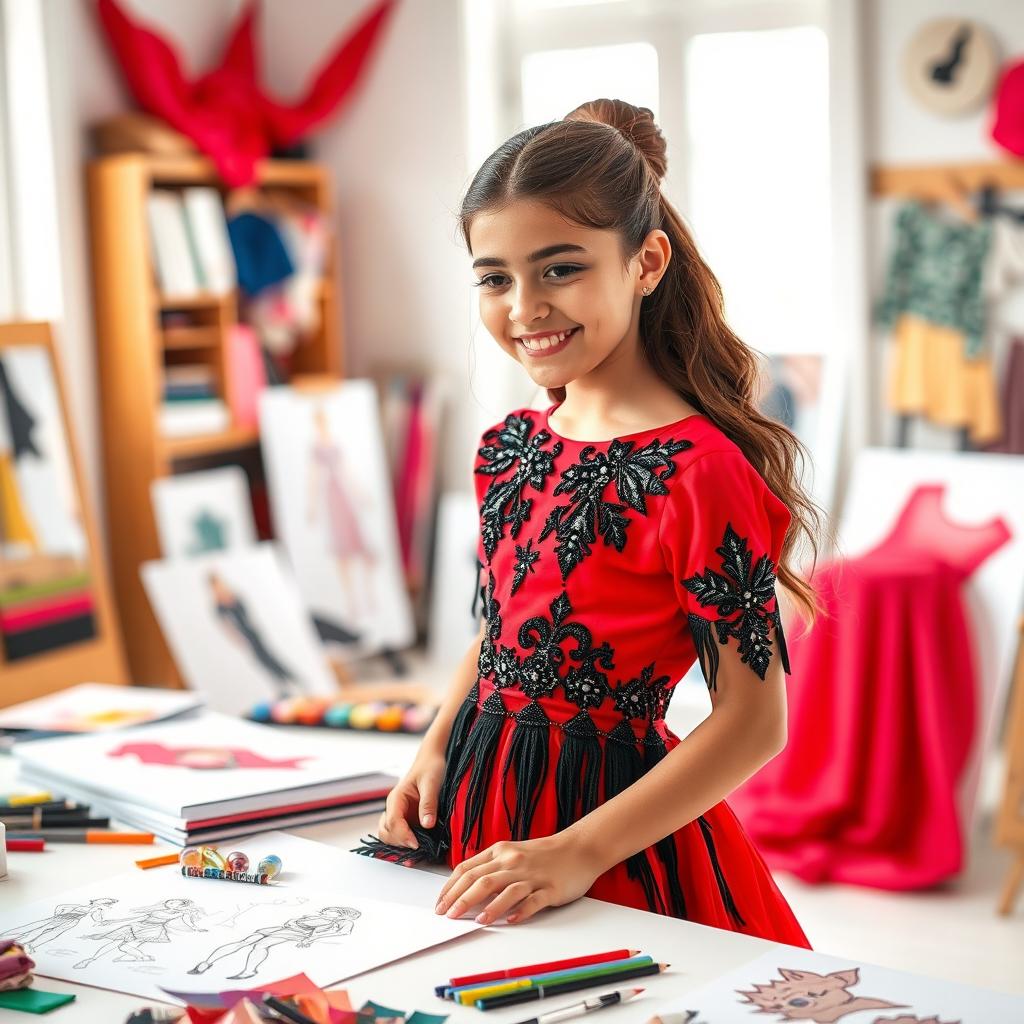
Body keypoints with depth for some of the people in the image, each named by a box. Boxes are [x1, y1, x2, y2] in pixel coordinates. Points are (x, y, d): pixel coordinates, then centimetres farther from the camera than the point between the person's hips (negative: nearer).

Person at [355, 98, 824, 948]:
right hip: (479, 803, 7)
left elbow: (753, 722, -18)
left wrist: (580, 852, -23)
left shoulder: (696, 470, -20)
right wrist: (434, 756, 0)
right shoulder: (509, 446, 3)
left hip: (616, 860, -6)